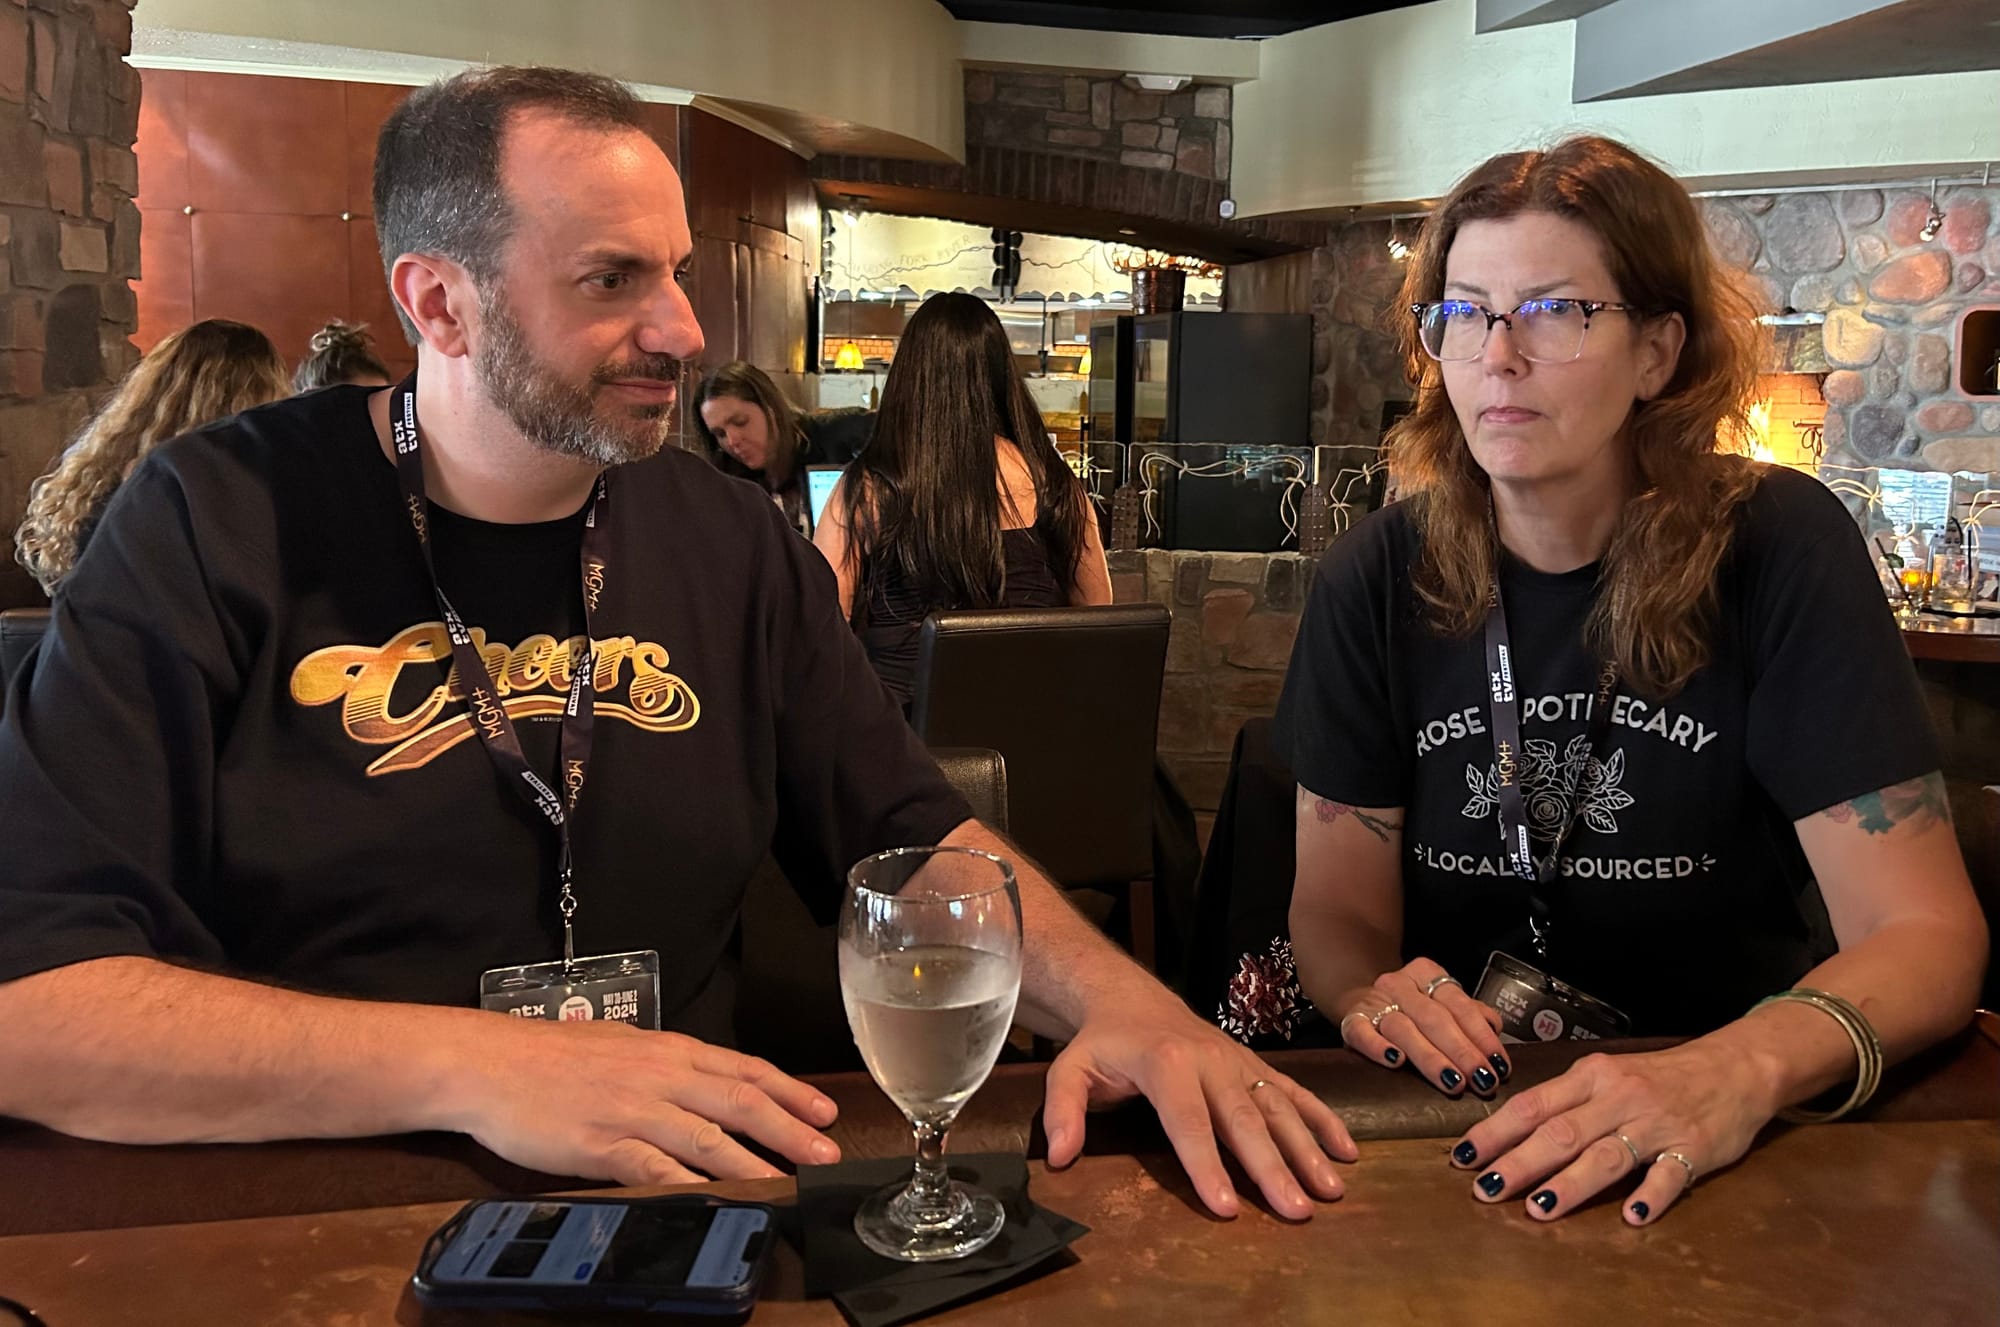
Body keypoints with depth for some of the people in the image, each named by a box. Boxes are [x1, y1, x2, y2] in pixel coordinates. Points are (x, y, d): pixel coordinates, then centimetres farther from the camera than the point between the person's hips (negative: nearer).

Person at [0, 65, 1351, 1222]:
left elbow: (919, 839, 9)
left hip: (669, 1206, 3)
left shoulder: (732, 543, 7)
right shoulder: (221, 525, -6)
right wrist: (470, 1066, -23)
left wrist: (1125, 999, -10)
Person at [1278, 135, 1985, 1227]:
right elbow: (1339, 904, 0)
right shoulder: (1379, 576, -4)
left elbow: (1923, 930, -14)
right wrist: (1371, 995, -24)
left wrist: (1744, 1069, -34)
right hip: (1457, 1106, 1)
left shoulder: (1777, 549, -9)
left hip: (1725, 1134, -1)